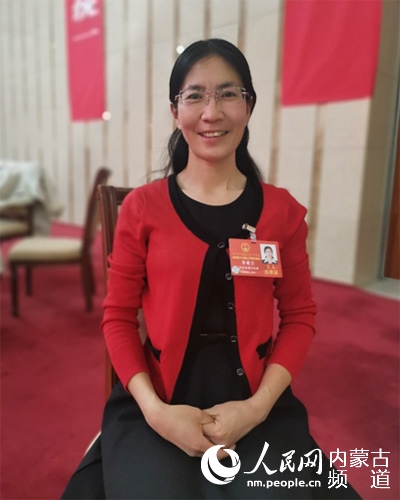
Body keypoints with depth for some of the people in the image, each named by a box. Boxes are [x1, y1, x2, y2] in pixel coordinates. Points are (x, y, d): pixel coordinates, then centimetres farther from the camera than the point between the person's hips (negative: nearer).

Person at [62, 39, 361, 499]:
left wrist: (258, 406, -10)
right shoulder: (142, 206, -4)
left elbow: (299, 316, 3)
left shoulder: (281, 210, -1)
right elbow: (118, 317, -1)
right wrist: (154, 409, -14)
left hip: (256, 401, 2)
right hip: (156, 401, 0)